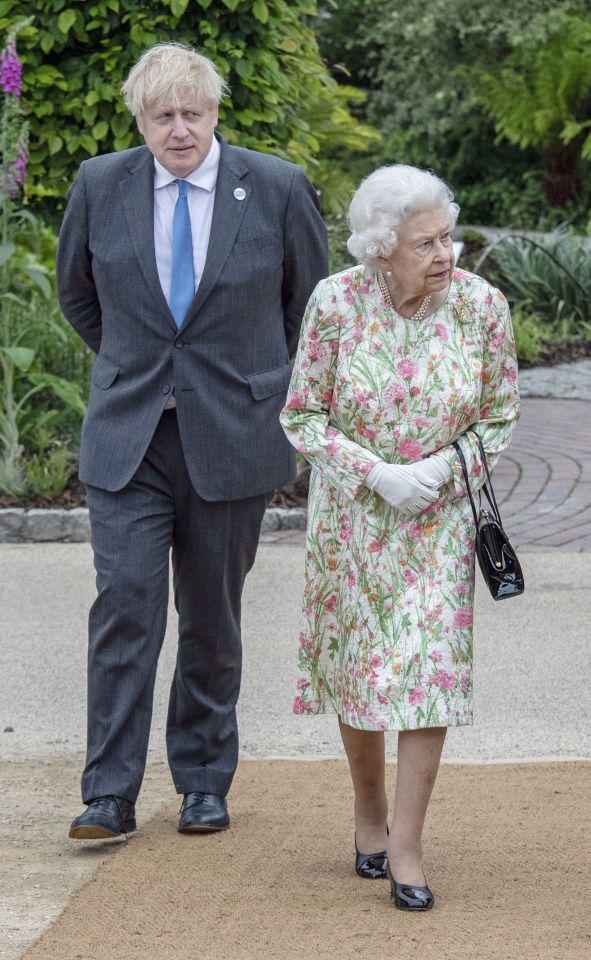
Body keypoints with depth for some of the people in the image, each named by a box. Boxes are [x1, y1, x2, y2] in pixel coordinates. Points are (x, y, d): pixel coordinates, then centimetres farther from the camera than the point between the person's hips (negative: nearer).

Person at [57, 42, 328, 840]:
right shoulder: (100, 186, 0)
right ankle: (110, 794, -6)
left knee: (213, 618, 8)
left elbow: (314, 302, 10)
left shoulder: (277, 189, -4)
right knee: (125, 602, -9)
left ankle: (205, 783, 22)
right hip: (127, 438, 0)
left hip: (232, 438, 0)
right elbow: (77, 292, 17)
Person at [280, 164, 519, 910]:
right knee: (357, 665, 12)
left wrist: (439, 469, -17)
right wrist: (376, 473, -19)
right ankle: (369, 817, 32)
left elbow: (500, 416, -2)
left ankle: (407, 848, -4)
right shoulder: (336, 303, -15)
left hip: (440, 517, 0)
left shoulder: (480, 305, -14)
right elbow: (302, 415, -7)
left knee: (428, 668, -9)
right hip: (351, 513, 1)